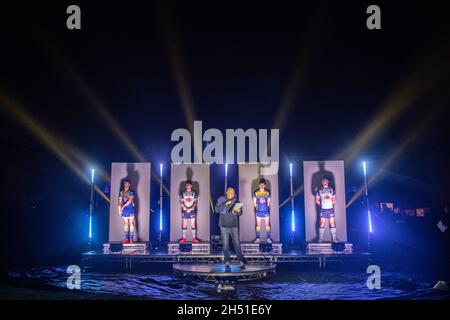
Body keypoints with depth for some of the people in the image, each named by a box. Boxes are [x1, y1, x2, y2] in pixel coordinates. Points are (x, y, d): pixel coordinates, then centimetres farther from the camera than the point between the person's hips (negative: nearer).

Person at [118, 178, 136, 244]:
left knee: (131, 224, -5)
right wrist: (119, 210, 3)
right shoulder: (121, 192, 8)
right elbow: (120, 201, 7)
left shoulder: (131, 192, -3)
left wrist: (123, 206, -19)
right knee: (125, 224, 4)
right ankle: (126, 238, 6)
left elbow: (130, 201, -14)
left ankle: (131, 238, -7)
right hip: (124, 210, 3)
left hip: (131, 209, -3)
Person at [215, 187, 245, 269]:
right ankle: (227, 261, 8)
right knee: (225, 244, 1)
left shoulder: (236, 201, 3)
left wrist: (238, 211, -18)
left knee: (236, 243, -4)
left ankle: (240, 261, -2)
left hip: (234, 225, 1)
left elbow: (240, 213, 6)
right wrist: (225, 204, -23)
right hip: (224, 225, 0)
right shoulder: (221, 200, 0)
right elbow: (217, 209, -11)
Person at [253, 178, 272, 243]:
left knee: (267, 225, 2)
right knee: (258, 225, 3)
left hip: (266, 211, 0)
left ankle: (268, 238, 9)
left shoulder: (267, 192, 1)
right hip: (259, 211, 0)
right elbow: (254, 202, 6)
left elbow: (268, 202, 8)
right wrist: (256, 207, -2)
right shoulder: (256, 192, -1)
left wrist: (267, 207, 3)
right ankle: (258, 238, 9)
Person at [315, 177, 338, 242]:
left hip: (330, 208, 1)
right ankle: (320, 238, 5)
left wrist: (331, 203, -3)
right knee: (322, 223, -2)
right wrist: (321, 204, -3)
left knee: (332, 223, 1)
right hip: (323, 209, -1)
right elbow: (317, 200, 7)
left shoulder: (331, 189, 7)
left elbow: (334, 200, 10)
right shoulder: (319, 190, 5)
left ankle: (334, 238, 7)